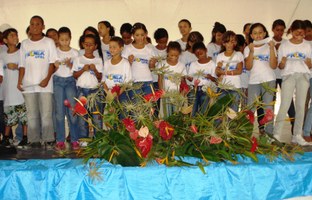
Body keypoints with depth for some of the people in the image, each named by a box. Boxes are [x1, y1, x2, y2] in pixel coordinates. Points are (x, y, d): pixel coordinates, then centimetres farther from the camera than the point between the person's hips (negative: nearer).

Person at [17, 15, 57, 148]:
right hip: (28, 84, 3)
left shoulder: (49, 42, 5)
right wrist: (19, 81, 0)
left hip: (45, 84, -3)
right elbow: (22, 65, 11)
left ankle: (48, 140, 2)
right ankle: (34, 141, 12)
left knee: (46, 114, -5)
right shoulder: (24, 44, 13)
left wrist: (47, 78, -12)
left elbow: (52, 63, 0)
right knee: (31, 115, 5)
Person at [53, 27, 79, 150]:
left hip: (70, 81, 0)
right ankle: (60, 140, 6)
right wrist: (55, 66, -13)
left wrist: (70, 65, -14)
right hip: (58, 81, 0)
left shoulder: (75, 53, 5)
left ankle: (74, 140, 3)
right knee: (59, 111, 0)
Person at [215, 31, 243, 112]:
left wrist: (224, 72, -9)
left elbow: (239, 71, -7)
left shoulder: (239, 55, 2)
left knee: (233, 110, -2)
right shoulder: (220, 56, 9)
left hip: (235, 87, -1)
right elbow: (217, 73, 5)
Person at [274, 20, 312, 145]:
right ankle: (277, 134, -6)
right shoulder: (284, 46, 3)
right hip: (288, 75, -2)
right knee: (284, 105, -9)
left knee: (301, 105, 2)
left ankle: (297, 135, 8)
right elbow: (280, 66, 3)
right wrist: (282, 63, -20)